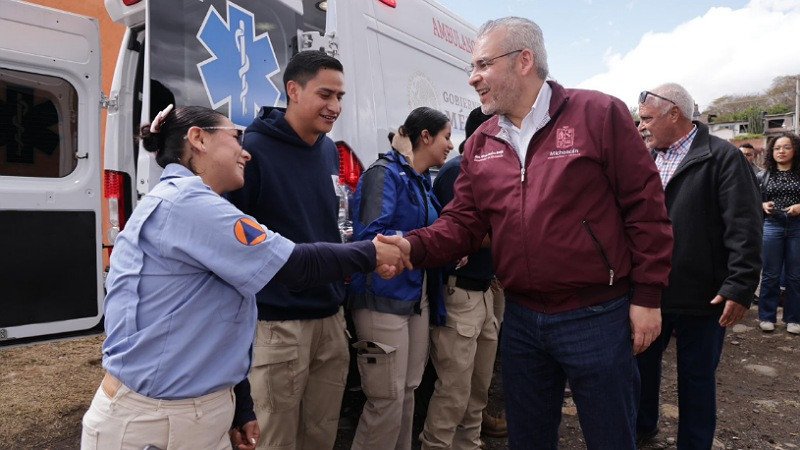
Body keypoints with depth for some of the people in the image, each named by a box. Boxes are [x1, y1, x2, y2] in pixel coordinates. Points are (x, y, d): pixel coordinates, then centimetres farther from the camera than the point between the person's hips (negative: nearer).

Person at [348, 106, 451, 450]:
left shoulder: (422, 181, 15)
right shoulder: (385, 173, -11)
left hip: (418, 298, 8)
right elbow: (370, 236, -22)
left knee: (407, 393, 16)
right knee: (388, 400, -2)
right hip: (384, 299, -8)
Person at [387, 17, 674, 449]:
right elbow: (461, 223, 2)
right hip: (520, 319, 5)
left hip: (597, 317, -4)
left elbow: (645, 207, -8)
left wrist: (646, 296, -8)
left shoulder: (599, 114, -9)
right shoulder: (480, 144, 5)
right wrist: (411, 247, -16)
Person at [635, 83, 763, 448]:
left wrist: (740, 286, -18)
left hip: (701, 296, -5)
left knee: (697, 377, 11)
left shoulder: (722, 157, -9)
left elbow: (744, 228, -14)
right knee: (641, 363, 19)